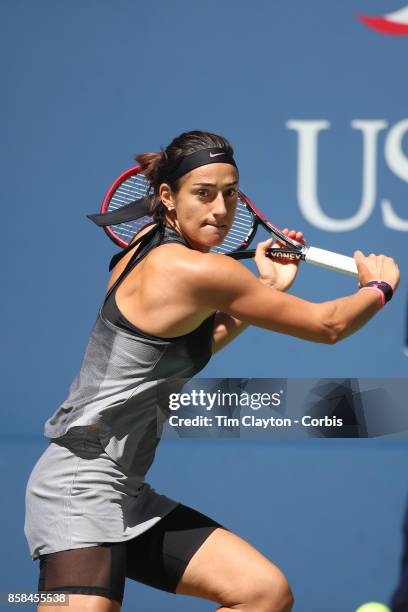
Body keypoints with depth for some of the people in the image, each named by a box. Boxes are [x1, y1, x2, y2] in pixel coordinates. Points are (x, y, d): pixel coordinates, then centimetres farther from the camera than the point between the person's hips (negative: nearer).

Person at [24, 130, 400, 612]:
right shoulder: (196, 271, -16)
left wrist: (268, 288, 24)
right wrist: (379, 286, 13)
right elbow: (327, 326, -6)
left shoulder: (151, 246, 10)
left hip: (127, 498, 10)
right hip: (81, 486, -10)